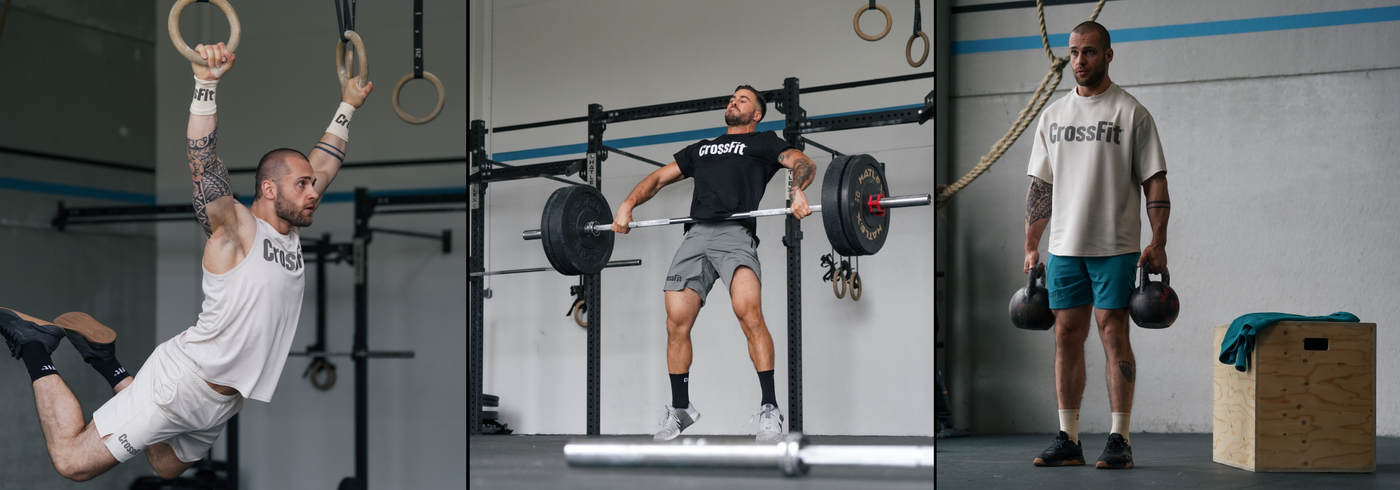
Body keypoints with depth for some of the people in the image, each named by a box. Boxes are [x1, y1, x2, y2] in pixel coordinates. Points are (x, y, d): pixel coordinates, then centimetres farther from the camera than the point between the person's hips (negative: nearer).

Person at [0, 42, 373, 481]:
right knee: (72, 460, -7)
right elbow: (203, 161, -29)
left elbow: (325, 165, 19)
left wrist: (348, 106, 23)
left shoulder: (290, 232, 8)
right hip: (183, 383, -8)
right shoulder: (236, 230, -14)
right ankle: (37, 349, 9)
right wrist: (206, 83, -39)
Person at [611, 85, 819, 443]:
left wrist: (796, 191, -21)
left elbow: (803, 163, 2)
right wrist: (629, 204, 12)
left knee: (749, 312, -26)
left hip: (735, 231, -5)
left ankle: (769, 410, -23)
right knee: (676, 324, -2)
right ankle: (680, 409, 15)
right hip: (696, 235, 5)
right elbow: (659, 178, 31)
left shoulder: (764, 143, 19)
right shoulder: (701, 149, 34)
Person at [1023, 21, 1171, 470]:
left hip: (1115, 247, -5)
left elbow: (1154, 180, -5)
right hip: (1064, 247, 5)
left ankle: (1119, 440, 0)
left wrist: (1158, 242, -13)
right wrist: (1031, 247, 10)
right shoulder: (1053, 115, 12)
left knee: (1113, 334, -5)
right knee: (1066, 335, 4)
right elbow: (1040, 185, 14)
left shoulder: (1131, 112, -2)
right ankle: (1068, 440, 10)